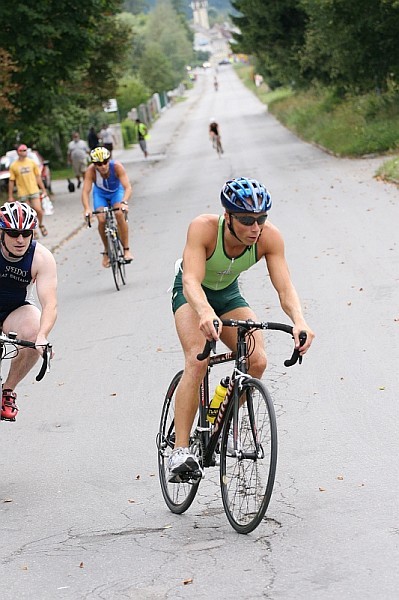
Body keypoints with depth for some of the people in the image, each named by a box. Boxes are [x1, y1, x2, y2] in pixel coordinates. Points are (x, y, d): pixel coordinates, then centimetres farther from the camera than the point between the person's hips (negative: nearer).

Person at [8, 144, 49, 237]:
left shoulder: (32, 162, 4)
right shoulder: (14, 166, -1)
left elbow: (38, 177, 10)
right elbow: (11, 181, 3)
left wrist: (43, 190, 8)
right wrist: (10, 196, 3)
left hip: (34, 191, 1)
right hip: (22, 193, 0)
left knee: (38, 210, -10)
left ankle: (41, 225, 18)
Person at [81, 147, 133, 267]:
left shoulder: (117, 166, -34)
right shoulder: (91, 171, -32)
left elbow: (128, 187, -39)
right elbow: (85, 192, -37)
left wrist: (124, 202, -57)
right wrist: (87, 208, -54)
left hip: (116, 191, -1)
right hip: (100, 193, 1)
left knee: (119, 214, -26)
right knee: (102, 220, -18)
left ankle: (126, 250, -15)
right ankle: (106, 251, 5)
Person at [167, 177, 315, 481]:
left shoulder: (269, 236, -27)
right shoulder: (204, 228, -35)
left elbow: (285, 287, -31)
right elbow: (191, 281, -45)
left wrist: (299, 320, -51)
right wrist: (205, 313, -66)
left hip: (229, 294, 4)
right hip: (192, 295, -3)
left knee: (257, 361, -18)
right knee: (197, 361, -28)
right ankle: (180, 450, -27)